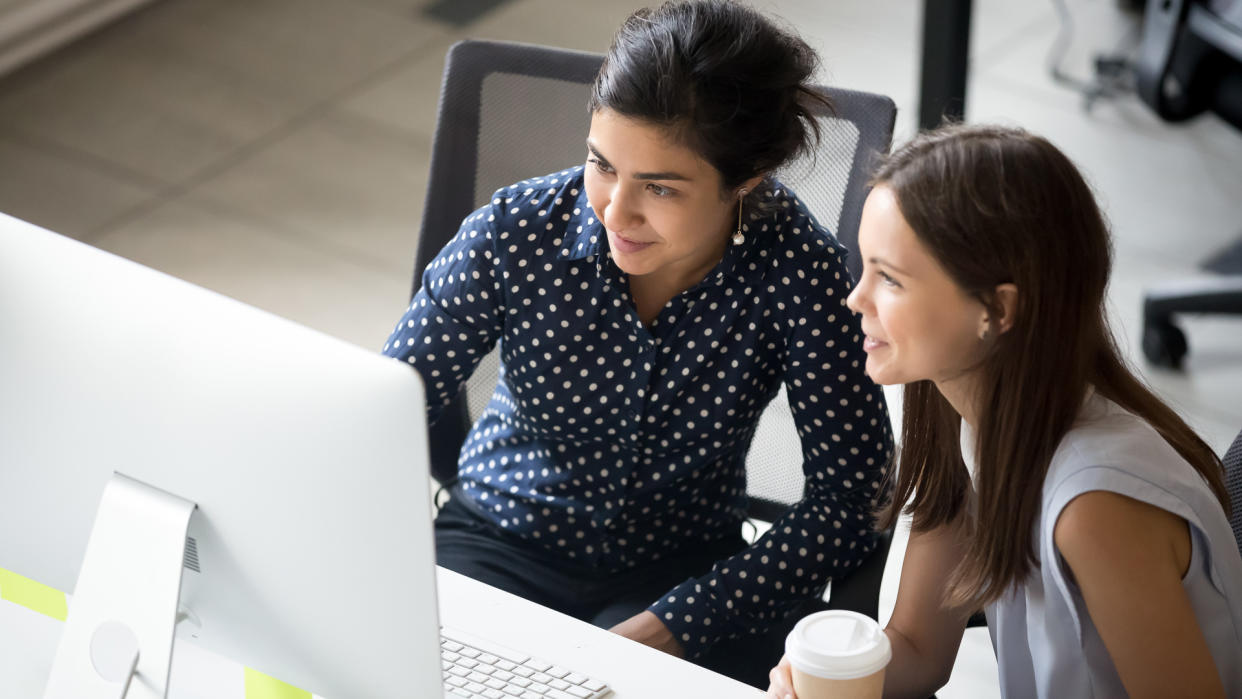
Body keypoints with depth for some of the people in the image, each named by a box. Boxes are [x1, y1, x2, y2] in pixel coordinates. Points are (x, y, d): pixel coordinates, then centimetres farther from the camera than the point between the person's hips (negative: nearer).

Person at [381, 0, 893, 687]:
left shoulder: (795, 270, -20)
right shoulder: (512, 236, -18)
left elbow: (850, 497, -18)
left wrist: (666, 629, -26)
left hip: (682, 571, 0)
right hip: (499, 546, 0)